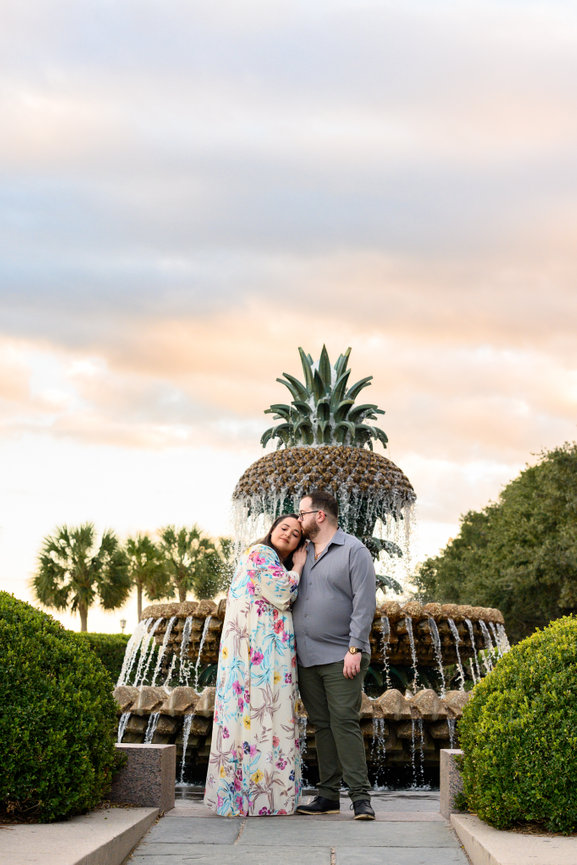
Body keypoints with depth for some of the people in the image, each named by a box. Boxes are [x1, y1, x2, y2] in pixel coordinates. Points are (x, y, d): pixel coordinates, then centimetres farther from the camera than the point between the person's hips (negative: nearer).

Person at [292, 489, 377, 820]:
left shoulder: (354, 551, -3)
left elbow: (364, 603, -10)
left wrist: (355, 648, -17)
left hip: (340, 657, -6)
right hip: (307, 657, 6)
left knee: (345, 723, -10)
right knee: (322, 726, 8)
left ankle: (361, 797, -6)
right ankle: (328, 795, 12)